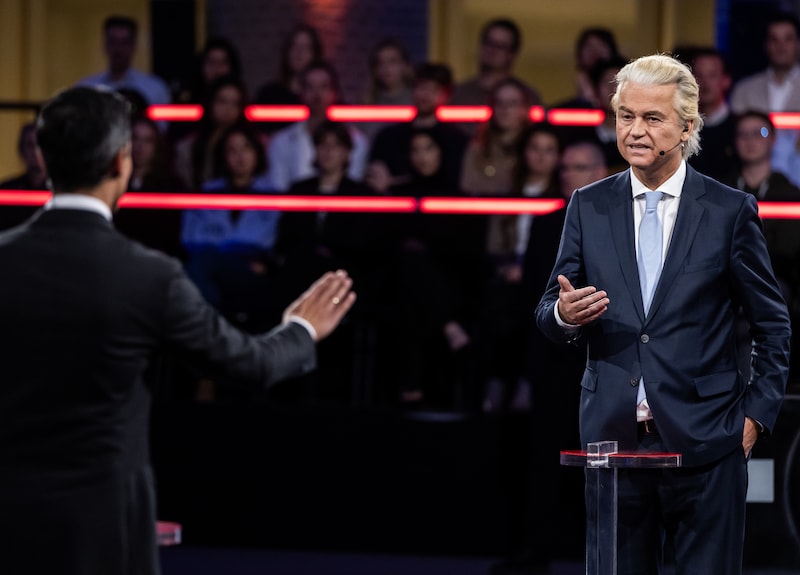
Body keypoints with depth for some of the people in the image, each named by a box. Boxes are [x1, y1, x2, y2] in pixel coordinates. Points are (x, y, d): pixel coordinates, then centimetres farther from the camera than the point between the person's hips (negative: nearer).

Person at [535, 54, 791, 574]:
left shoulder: (730, 211, 1)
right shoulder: (588, 207, 9)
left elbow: (773, 326, 6)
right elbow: (549, 312, 11)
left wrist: (757, 412, -2)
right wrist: (564, 314, -13)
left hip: (703, 443, -2)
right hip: (612, 436, 2)